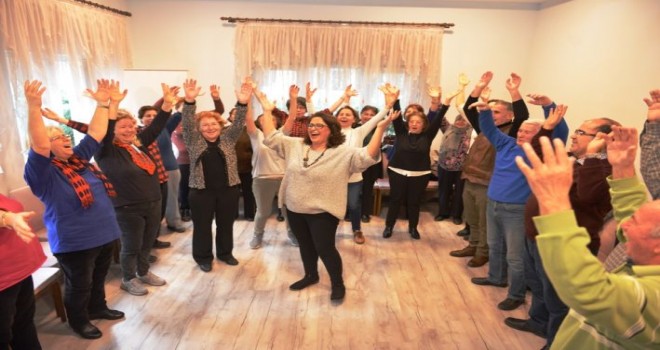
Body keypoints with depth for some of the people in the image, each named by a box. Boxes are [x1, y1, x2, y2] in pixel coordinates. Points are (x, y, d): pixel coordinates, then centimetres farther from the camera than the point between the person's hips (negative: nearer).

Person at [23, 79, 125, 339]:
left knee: (98, 280, 25)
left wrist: (106, 104, -2)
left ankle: (97, 308, 46)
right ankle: (79, 321, 35)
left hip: (104, 235, 7)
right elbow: (38, 145, -32)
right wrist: (34, 107, -44)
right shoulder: (43, 172, -14)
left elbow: (96, 133, 5)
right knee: (79, 286, 13)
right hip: (75, 243, -7)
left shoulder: (79, 159, 7)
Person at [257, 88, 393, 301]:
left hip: (322, 212, -5)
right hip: (295, 209, 6)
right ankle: (311, 275, 45)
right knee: (305, 245, 21)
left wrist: (381, 128, -34)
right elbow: (271, 138, 5)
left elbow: (368, 157, -25)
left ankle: (338, 283, 26)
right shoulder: (295, 145, 2)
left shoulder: (343, 153, -13)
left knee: (325, 248, 2)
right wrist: (267, 110, 0)